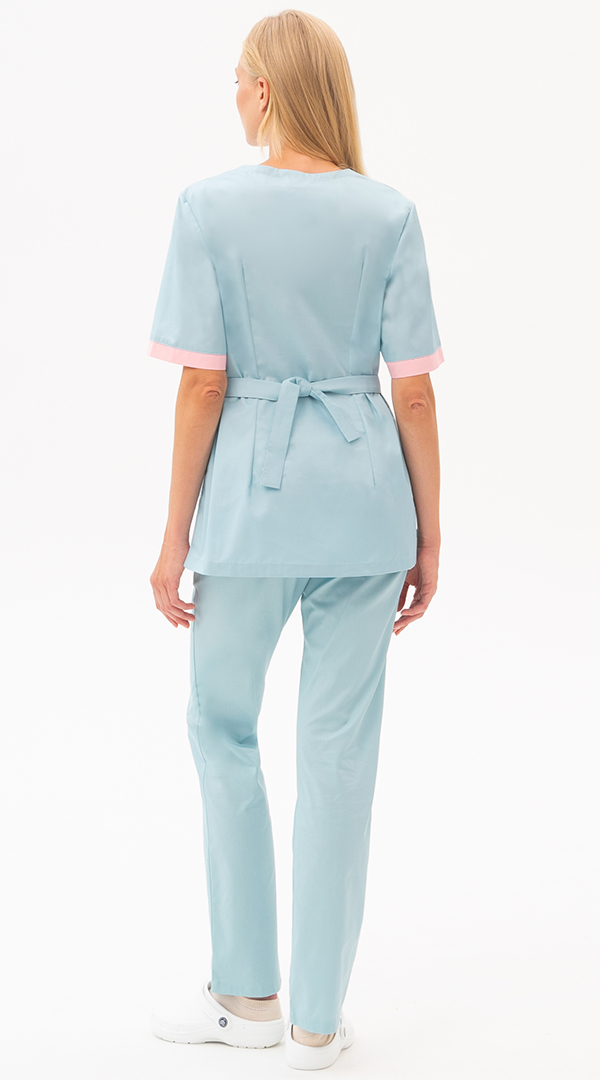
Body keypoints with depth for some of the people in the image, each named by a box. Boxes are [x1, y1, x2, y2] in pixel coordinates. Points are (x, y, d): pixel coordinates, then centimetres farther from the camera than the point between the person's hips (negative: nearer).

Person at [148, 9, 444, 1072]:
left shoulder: (210, 205, -7)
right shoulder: (390, 213, 0)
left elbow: (202, 385, -9)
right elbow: (414, 390, -1)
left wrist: (175, 537, -1)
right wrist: (427, 534, 7)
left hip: (251, 493, -2)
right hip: (364, 498, 2)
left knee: (223, 729, 17)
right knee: (339, 754, 8)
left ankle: (248, 994, 24)